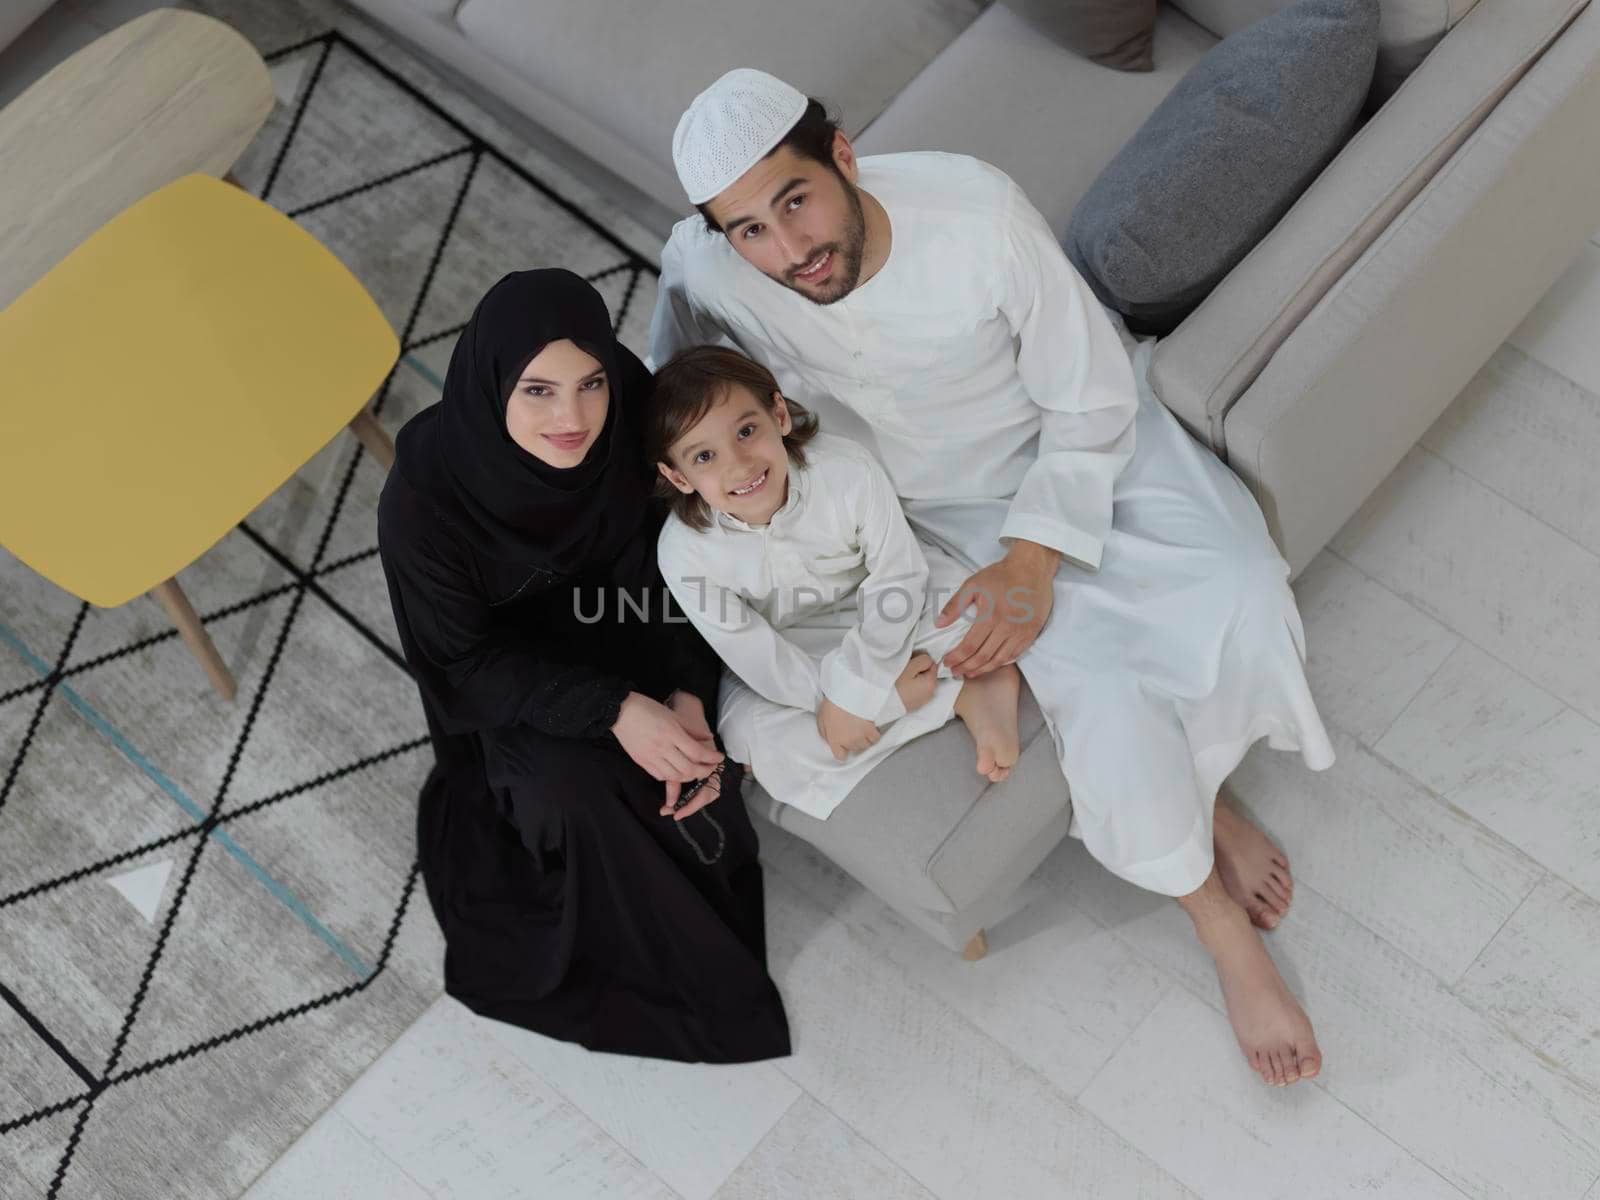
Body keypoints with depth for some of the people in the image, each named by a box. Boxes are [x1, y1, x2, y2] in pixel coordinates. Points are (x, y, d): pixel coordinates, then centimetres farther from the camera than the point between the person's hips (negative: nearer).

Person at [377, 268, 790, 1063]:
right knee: (571, 783, -24)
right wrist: (615, 711, -32)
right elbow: (468, 657, -21)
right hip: (513, 672, -2)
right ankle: (701, 975, 0)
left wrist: (689, 698, -24)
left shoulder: (637, 420, -27)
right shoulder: (425, 495, -34)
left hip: (628, 637, 2)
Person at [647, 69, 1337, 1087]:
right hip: (959, 506, 0)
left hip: (1089, 437, 0)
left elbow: (1091, 405, -19)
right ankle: (1219, 924, 5)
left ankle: (1191, 792, 12)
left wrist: (1035, 562, -26)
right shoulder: (711, 273, -27)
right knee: (1109, 700, -22)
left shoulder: (978, 211, -31)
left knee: (1241, 602, -23)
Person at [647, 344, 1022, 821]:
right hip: (785, 653, 1)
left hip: (867, 626, -1)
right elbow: (760, 660, -25)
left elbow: (899, 577, -21)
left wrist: (854, 690, -28)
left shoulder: (848, 471, -31)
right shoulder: (684, 553, -29)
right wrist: (885, 692, -28)